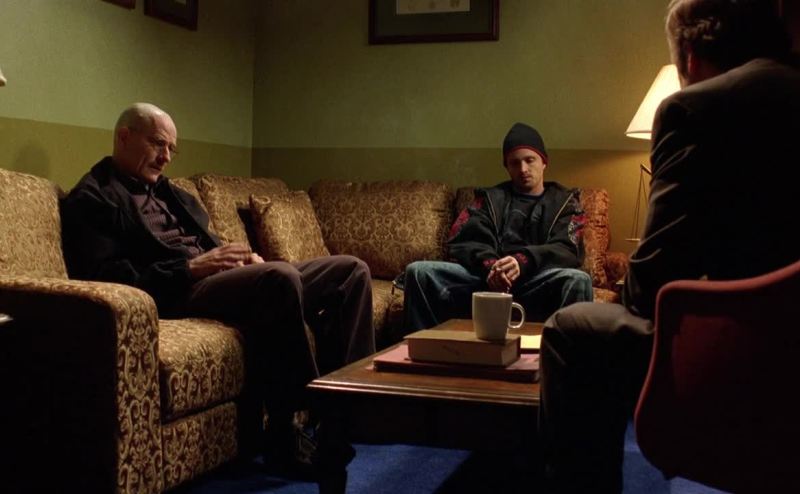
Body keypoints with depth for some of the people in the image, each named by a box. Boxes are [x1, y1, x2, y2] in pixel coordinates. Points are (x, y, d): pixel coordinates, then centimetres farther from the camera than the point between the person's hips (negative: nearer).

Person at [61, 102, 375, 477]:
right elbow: (109, 279, -13)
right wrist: (191, 267, -19)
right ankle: (285, 432, -30)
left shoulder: (164, 189, 26)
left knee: (350, 270, -1)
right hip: (177, 292, -9)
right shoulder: (91, 199, -1)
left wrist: (243, 257, 3)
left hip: (217, 275, 9)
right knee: (281, 275, -37)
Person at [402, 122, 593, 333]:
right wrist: (489, 265, -16)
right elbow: (461, 242, 8)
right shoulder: (490, 198, 24)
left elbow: (568, 250, 2)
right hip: (487, 279, 2)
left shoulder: (565, 202, 20)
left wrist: (524, 262, -20)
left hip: (537, 283, -1)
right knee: (419, 271, -21)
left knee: (578, 280, -35)